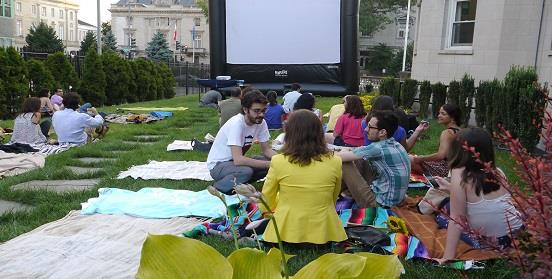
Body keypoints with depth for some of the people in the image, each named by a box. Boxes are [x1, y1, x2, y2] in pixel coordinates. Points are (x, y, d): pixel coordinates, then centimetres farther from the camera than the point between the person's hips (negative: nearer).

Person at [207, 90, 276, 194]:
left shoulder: (261, 122, -8)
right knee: (246, 171, -36)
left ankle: (237, 183, 2)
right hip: (218, 165, -7)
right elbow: (238, 160, -36)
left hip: (236, 160, 8)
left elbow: (266, 150, 1)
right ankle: (218, 188, -9)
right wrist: (269, 164, -35)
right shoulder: (236, 123, -28)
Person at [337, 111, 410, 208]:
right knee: (356, 160, 12)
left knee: (343, 163, -9)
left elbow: (340, 157, -20)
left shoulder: (378, 148, -25)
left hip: (379, 203, -9)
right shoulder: (395, 144, 0)